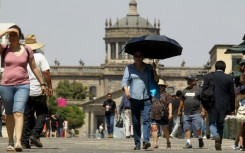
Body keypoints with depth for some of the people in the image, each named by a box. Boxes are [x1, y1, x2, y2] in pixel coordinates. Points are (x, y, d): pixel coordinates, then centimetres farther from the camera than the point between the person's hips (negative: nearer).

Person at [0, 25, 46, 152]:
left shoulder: (27, 50, 6)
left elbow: (34, 68, 14)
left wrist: (42, 84, 15)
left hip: (22, 85, -1)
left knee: (18, 112, -16)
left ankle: (18, 142, -28)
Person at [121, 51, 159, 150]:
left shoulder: (149, 68, 12)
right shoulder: (129, 68, 11)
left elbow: (156, 81, 11)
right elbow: (125, 80, 3)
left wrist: (154, 70, -4)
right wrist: (126, 90, -17)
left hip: (146, 98, 0)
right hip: (134, 98, 1)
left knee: (146, 119, -16)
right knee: (135, 122, 1)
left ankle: (146, 140, -27)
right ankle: (137, 143, 3)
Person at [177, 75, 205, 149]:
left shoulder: (198, 89, 0)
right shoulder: (185, 90, 16)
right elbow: (182, 101, 21)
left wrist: (203, 111, -11)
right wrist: (179, 110, 17)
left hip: (196, 113, -5)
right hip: (186, 113, 5)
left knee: (197, 128, -10)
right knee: (187, 128, 0)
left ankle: (200, 139, 13)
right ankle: (188, 143, 2)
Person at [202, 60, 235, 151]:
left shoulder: (208, 76, -1)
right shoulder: (229, 78, 0)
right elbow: (232, 94, 3)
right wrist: (231, 108, 10)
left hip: (212, 105, -1)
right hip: (224, 105, 1)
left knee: (212, 123, 10)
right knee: (220, 124, 13)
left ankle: (215, 134, -20)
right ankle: (218, 143, 8)